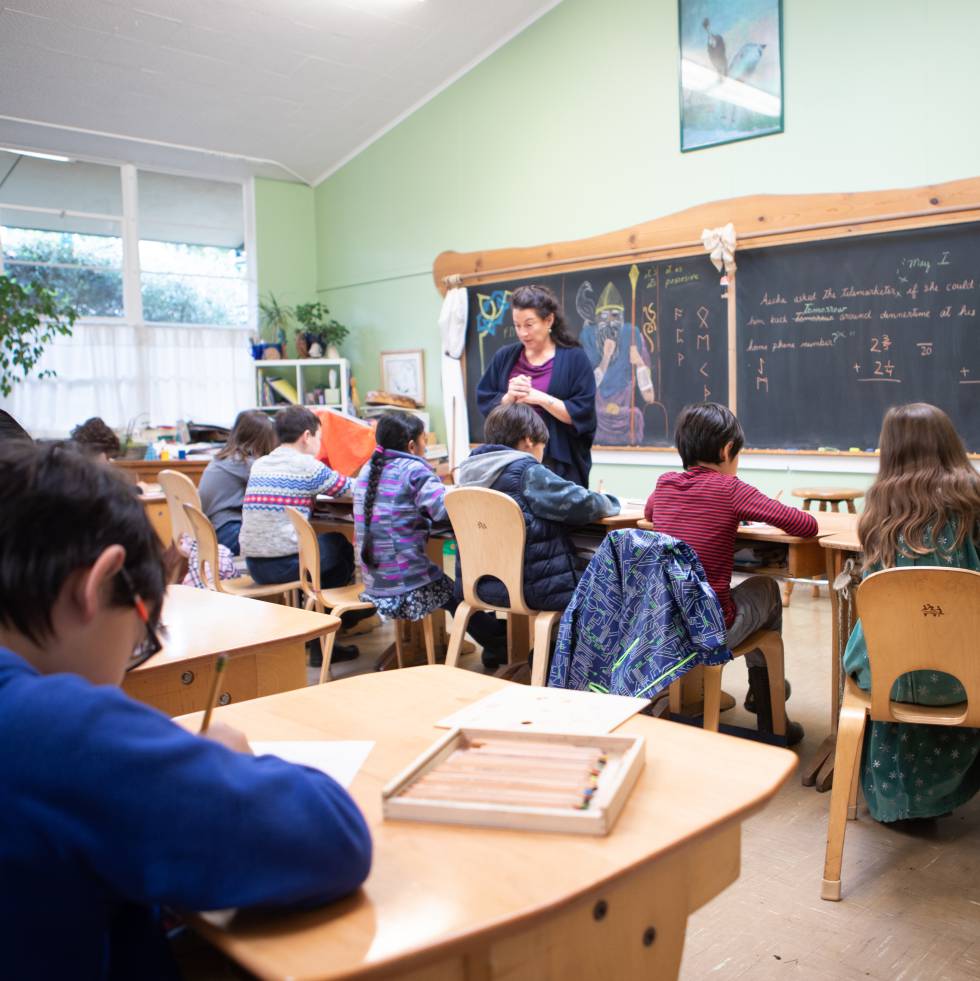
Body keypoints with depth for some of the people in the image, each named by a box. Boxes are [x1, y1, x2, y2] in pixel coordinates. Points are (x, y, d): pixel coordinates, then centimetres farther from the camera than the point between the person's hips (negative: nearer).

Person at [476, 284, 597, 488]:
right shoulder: (505, 357, 9)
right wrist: (509, 398, -12)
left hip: (559, 462, -3)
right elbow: (484, 404, 8)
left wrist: (539, 398, -18)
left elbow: (582, 414, -9)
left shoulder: (574, 358, -3)